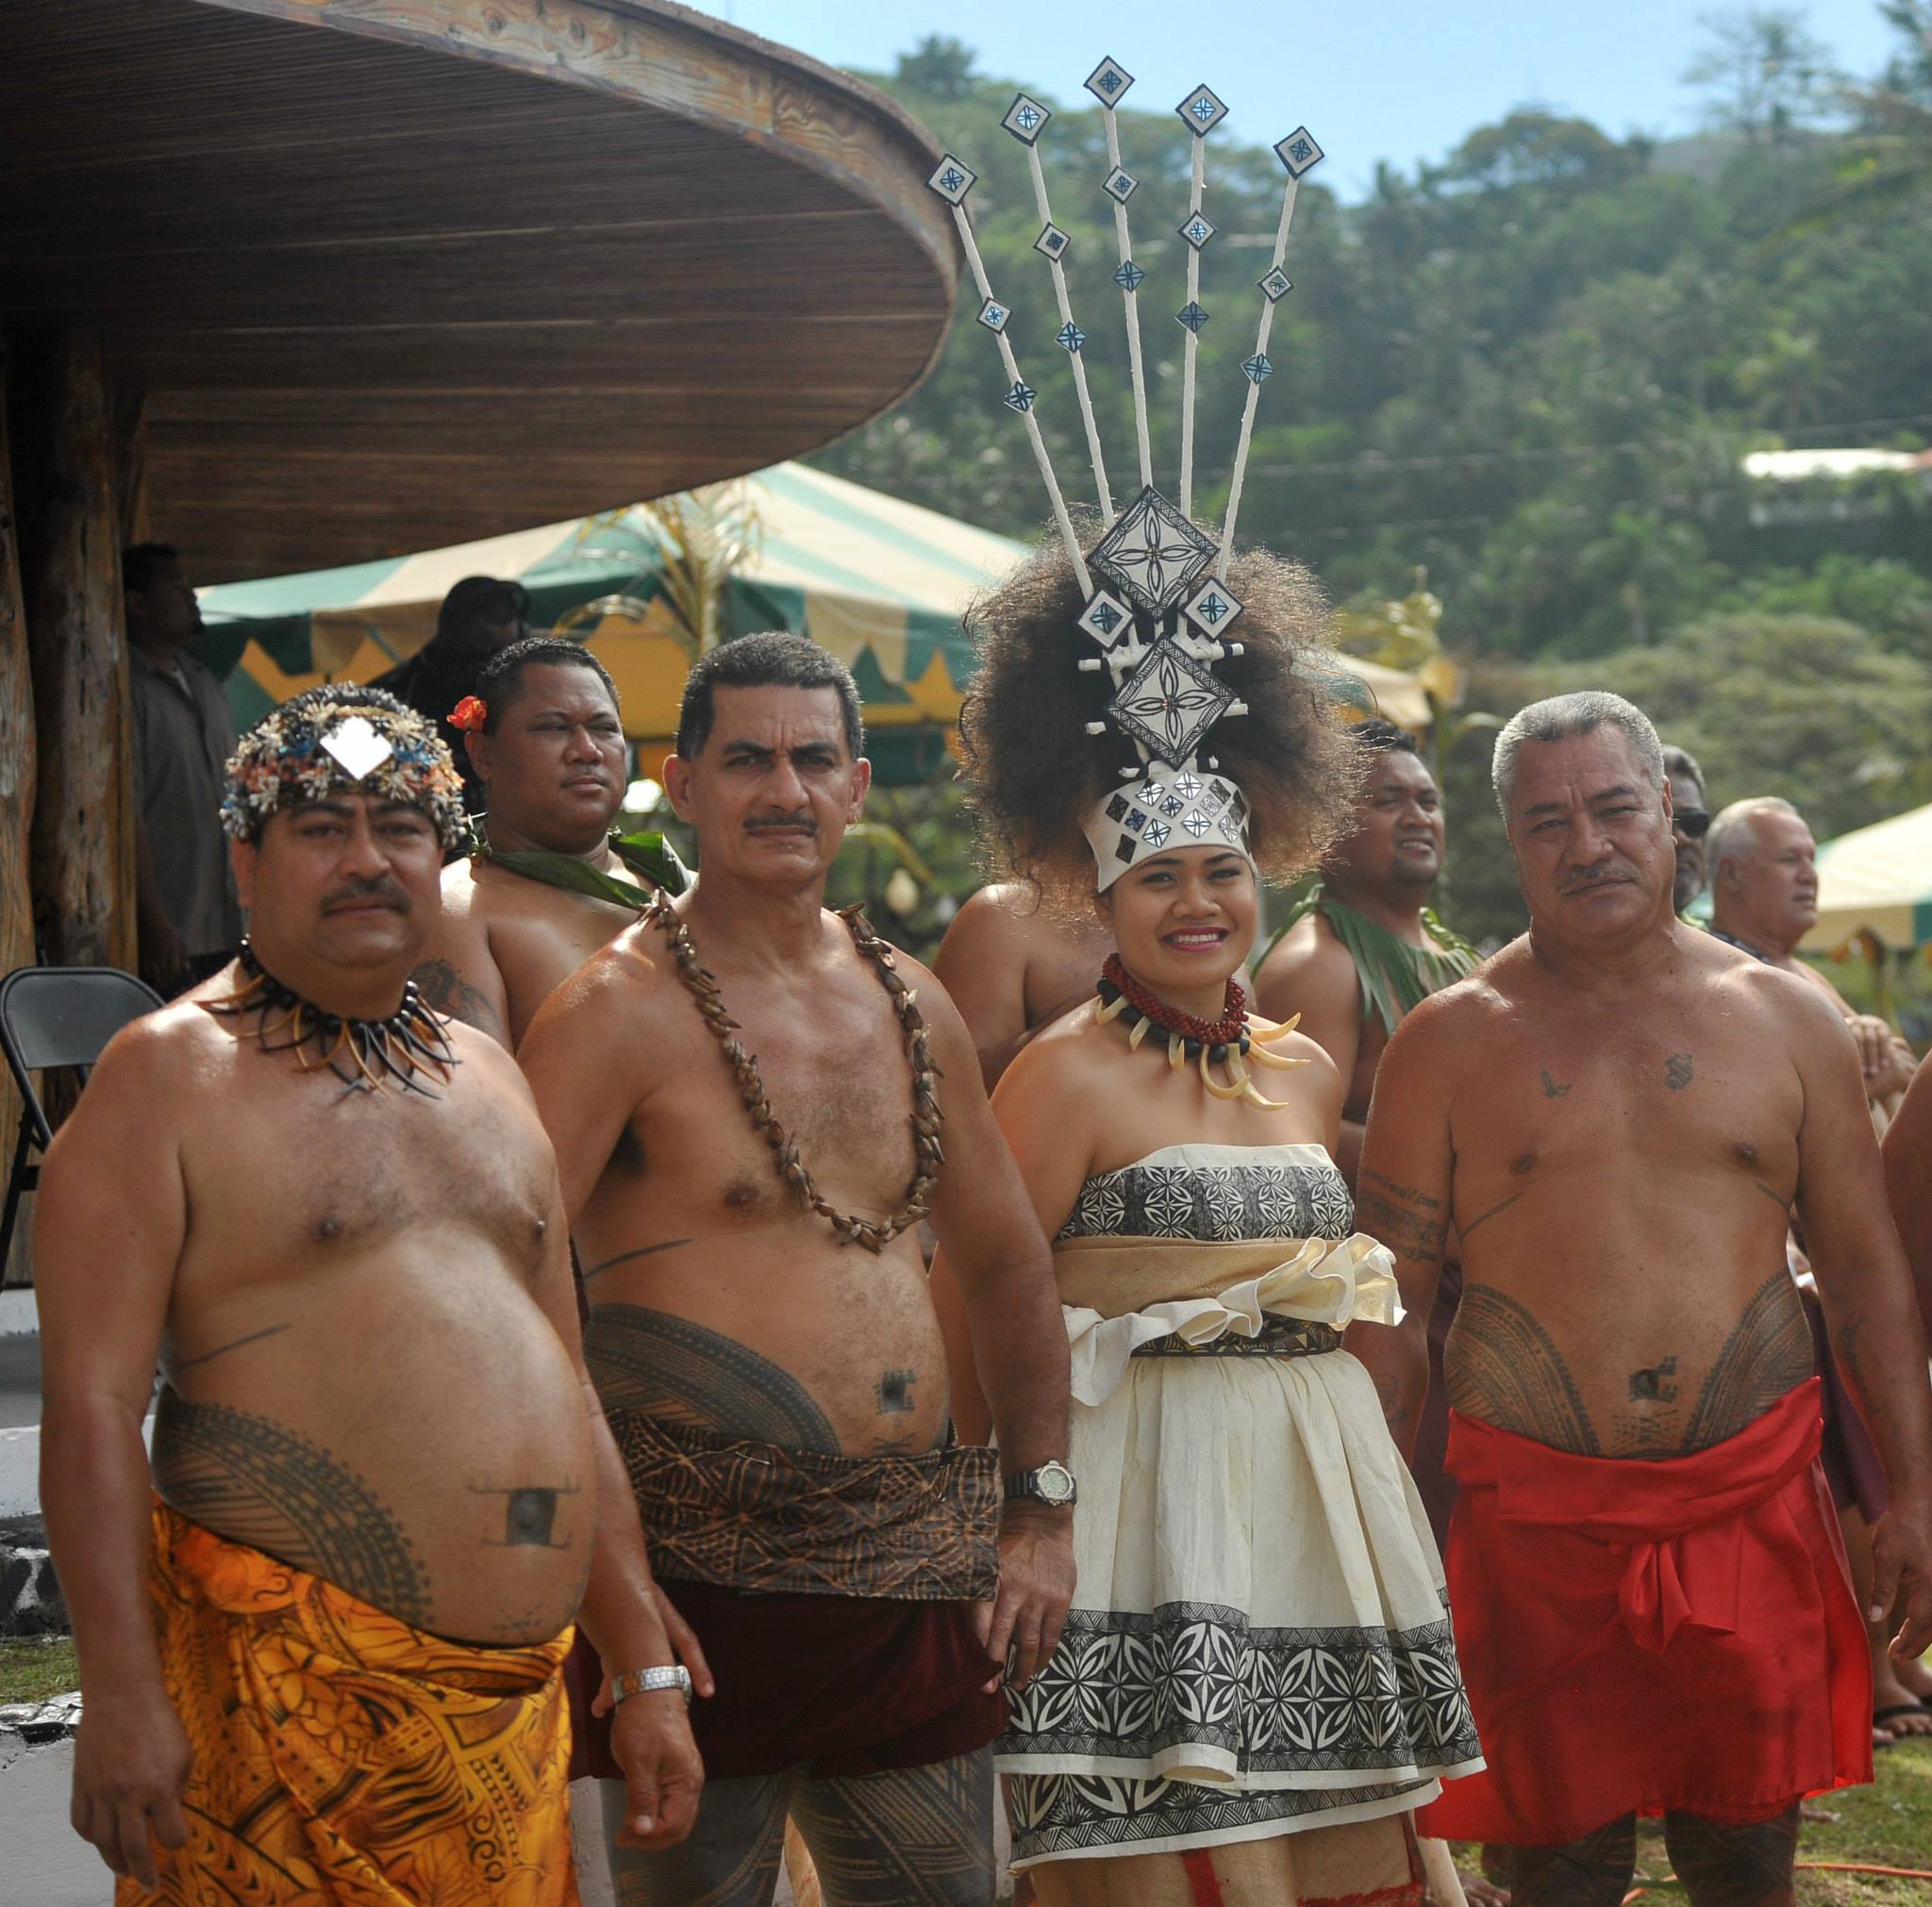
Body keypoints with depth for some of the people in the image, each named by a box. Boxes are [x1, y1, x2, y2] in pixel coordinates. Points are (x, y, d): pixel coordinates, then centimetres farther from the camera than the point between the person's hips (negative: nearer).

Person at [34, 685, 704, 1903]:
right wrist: (119, 1691, -19)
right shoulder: (169, 1074, -3)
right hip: (287, 1694, -6)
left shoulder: (487, 1076, 18)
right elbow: (92, 1401, -10)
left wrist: (647, 1672, 16)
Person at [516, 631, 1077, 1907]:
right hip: (710, 1574, -6)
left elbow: (1009, 1263, 21)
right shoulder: (624, 1010, -8)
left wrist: (1039, 1513, 14)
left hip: (917, 1575, 6)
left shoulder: (910, 1004, 12)